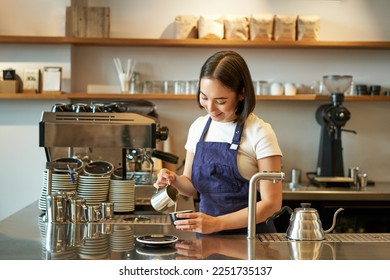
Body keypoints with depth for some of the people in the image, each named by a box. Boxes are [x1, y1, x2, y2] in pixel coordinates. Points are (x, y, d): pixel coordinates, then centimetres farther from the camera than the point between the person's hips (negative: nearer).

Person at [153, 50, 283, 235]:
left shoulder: (259, 133, -9)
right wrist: (175, 180, -7)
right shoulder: (198, 127, 6)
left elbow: (271, 203, -11)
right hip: (206, 236, 3)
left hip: (250, 235, -2)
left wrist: (217, 223, -20)